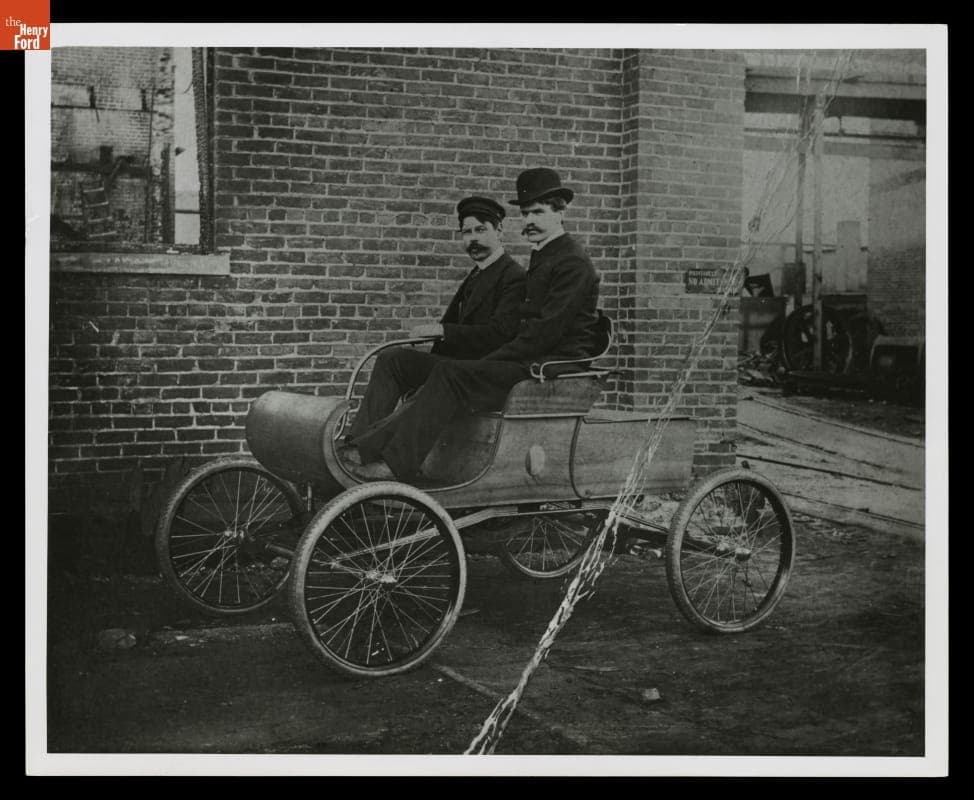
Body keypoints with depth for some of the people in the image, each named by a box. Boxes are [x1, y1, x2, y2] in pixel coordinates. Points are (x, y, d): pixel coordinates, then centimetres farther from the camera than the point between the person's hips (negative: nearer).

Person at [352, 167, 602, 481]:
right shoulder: (543, 258, 23)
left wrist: (490, 360, -16)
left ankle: (396, 462, -26)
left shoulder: (572, 262, -8)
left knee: (450, 374, -23)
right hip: (534, 362, 9)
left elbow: (548, 330, -18)